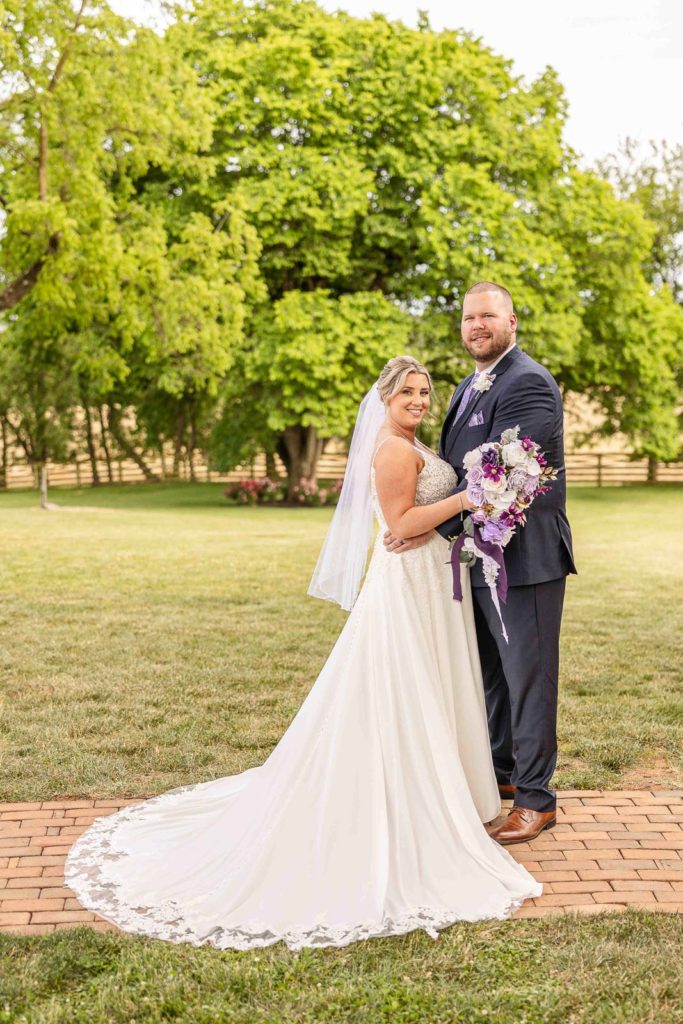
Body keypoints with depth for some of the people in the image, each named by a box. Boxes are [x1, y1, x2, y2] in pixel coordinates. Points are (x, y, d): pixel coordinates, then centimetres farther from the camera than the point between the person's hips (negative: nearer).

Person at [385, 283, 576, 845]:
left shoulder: (529, 384, -17)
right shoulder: (469, 387, 15)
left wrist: (435, 526, -23)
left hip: (524, 557, -10)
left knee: (527, 677, 1)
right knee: (489, 673, 21)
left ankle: (536, 799, 14)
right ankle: (500, 773, 38)